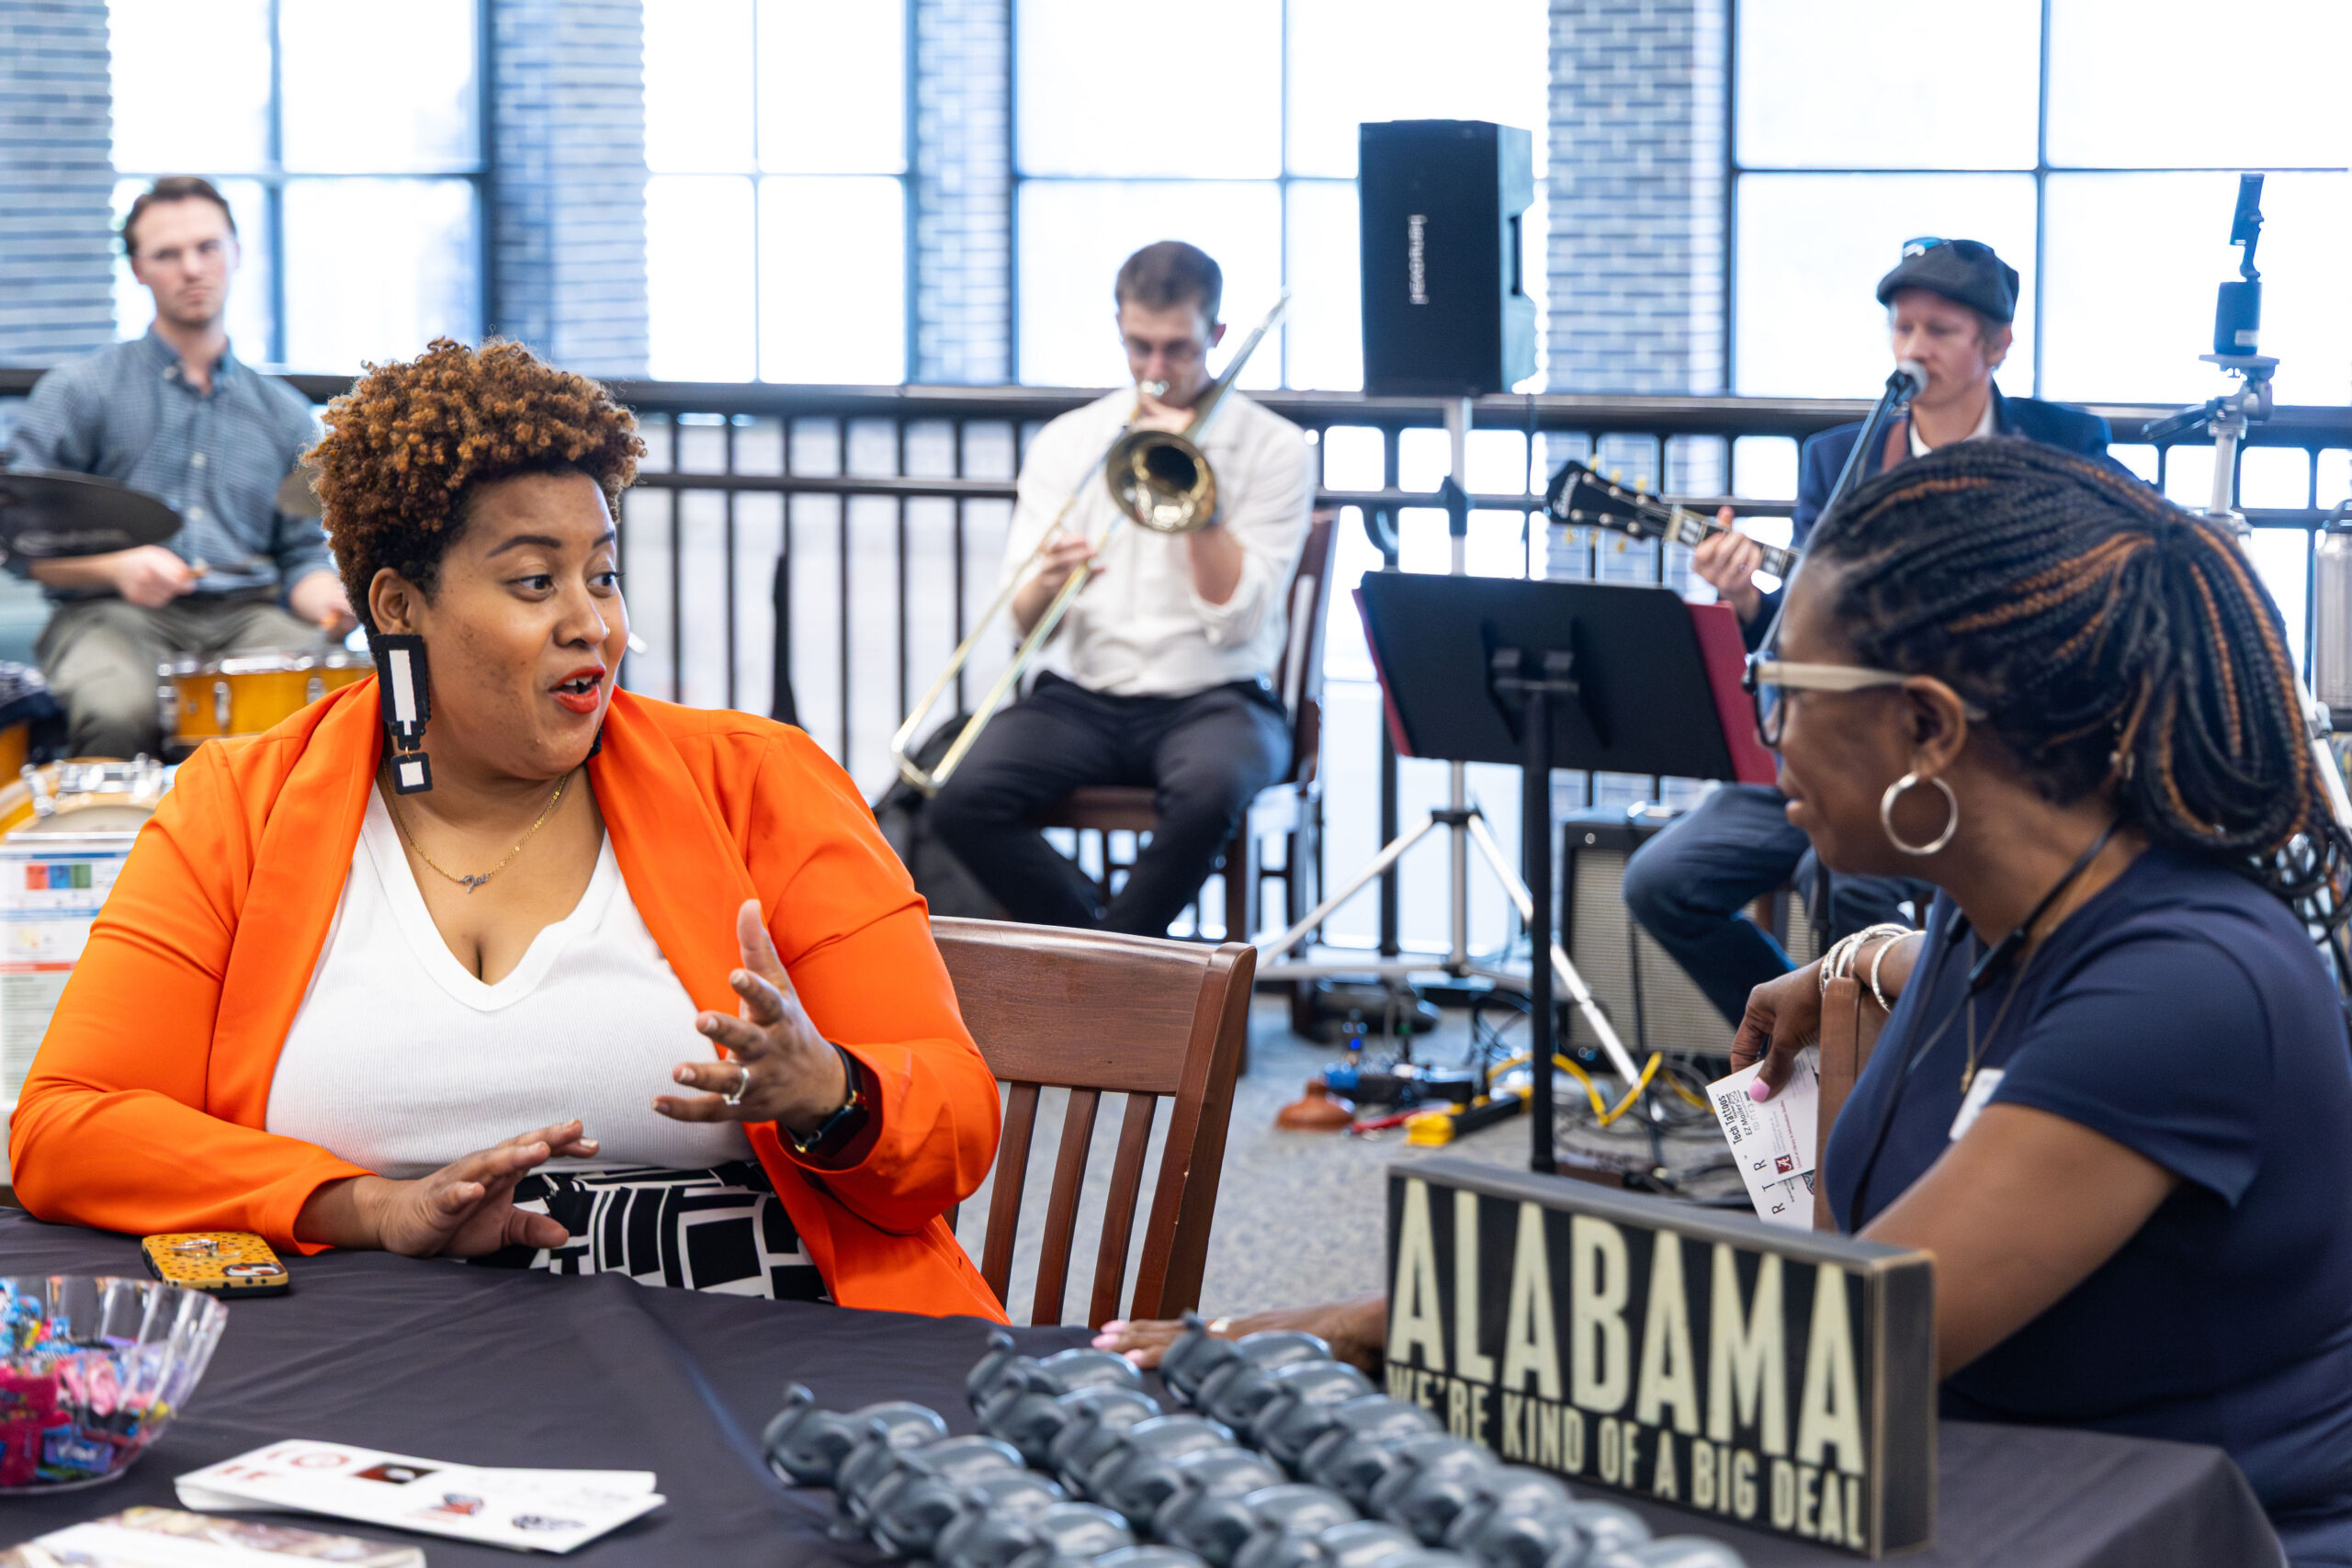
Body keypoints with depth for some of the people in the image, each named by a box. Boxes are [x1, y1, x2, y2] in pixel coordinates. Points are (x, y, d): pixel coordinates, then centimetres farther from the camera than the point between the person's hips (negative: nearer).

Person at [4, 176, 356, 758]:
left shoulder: (285, 412, 19)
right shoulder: (78, 392, 8)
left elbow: (302, 554, 18)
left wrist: (328, 599, -6)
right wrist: (118, 567, -16)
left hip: (248, 615, 2)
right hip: (111, 613, -2)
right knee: (118, 711, -37)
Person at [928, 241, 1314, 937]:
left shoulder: (1274, 449, 2)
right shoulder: (1066, 442, 11)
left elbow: (1236, 617, -8)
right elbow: (1023, 621, 4)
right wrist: (1046, 582, -19)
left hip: (1212, 699, -3)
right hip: (1080, 695, 3)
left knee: (1207, 793, -38)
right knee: (962, 800, -26)